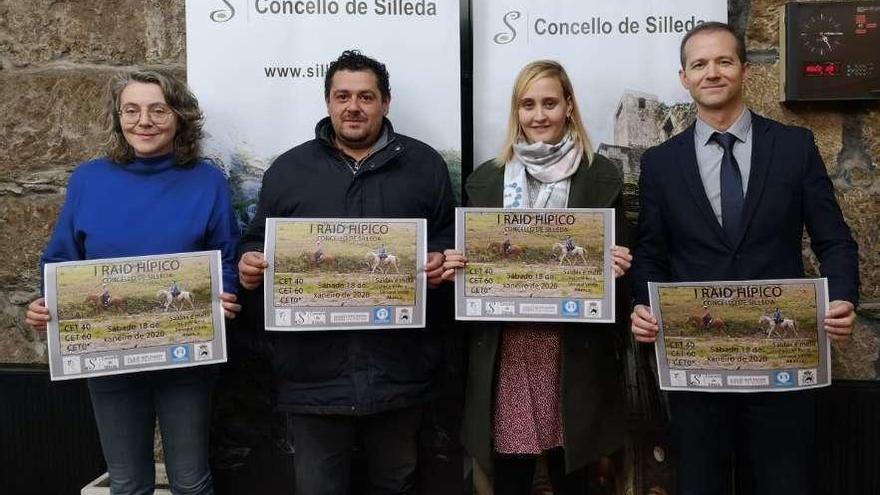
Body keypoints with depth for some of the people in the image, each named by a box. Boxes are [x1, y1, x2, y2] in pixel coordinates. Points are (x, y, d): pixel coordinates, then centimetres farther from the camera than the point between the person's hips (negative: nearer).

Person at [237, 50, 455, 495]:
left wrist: (440, 262, -10)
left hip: (398, 368, 0)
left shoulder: (424, 165, 7)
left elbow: (449, 238, 11)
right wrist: (250, 265, -9)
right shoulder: (288, 170, 9)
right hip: (315, 369, 0)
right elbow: (258, 244, 13)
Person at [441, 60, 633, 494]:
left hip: (574, 353, -1)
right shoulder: (486, 178, 8)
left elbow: (618, 259, 6)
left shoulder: (602, 176, 3)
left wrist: (616, 268, -16)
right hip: (505, 353, 2)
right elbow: (470, 260, 12)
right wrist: (454, 267, -8)